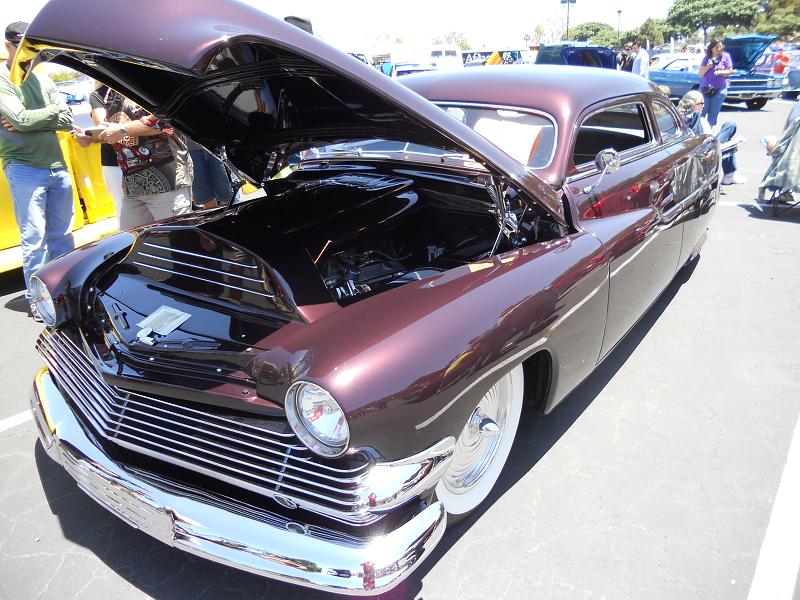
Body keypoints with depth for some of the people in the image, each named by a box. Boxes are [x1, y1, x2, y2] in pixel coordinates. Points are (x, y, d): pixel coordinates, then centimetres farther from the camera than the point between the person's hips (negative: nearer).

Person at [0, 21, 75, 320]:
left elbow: (67, 120, 5)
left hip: (57, 166, 5)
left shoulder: (43, 80, 14)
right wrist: (53, 110, -1)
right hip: (24, 169, -5)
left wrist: (31, 121, -10)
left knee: (62, 235, 10)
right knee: (34, 237, -4)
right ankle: (37, 299, 4)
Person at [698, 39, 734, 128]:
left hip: (719, 90, 0)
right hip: (705, 88, 1)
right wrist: (707, 67, -12)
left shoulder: (725, 56, 3)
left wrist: (721, 72, -16)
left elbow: (730, 71, 2)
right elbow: (700, 74, 5)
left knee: (713, 114, 2)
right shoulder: (706, 58, 6)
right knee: (701, 112, -5)